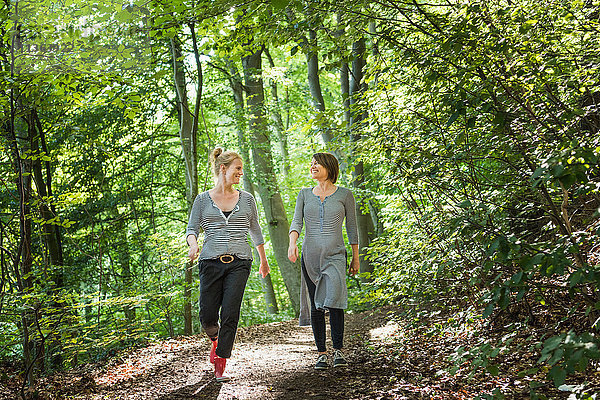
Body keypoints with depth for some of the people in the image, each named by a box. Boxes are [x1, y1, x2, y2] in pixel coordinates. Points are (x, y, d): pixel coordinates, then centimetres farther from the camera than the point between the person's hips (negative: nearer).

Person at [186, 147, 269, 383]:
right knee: (207, 317, -2)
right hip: (211, 262, 0)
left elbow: (255, 231, 21)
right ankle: (216, 339, 33)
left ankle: (220, 366, -2)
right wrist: (193, 244, -18)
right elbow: (191, 229, 5)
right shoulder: (203, 199, 7)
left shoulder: (246, 199, 11)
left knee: (230, 314, -11)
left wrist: (263, 261, 27)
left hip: (239, 263, 0)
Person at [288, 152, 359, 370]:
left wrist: (356, 257, 11)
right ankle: (322, 353, 11)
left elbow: (352, 227, 10)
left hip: (335, 255, -3)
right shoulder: (305, 194, 12)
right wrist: (292, 243, -18)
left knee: (333, 300, -20)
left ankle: (338, 350, -10)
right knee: (316, 305, 2)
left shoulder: (344, 195, 5)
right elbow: (296, 222, 1)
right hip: (310, 255, 3)